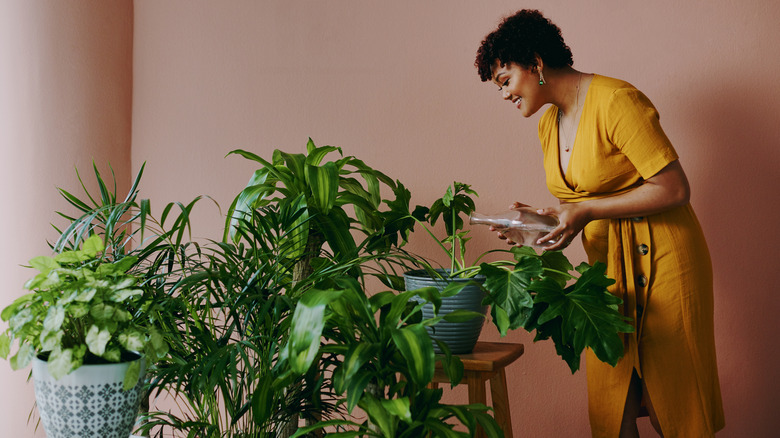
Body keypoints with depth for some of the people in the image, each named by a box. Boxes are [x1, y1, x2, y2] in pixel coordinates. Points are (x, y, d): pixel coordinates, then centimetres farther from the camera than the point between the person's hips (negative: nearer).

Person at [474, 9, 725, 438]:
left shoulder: (616, 101, -15)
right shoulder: (549, 125, 10)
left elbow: (673, 189, -19)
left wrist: (588, 211, -21)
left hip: (661, 257, -7)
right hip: (607, 262, 7)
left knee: (675, 395, 0)